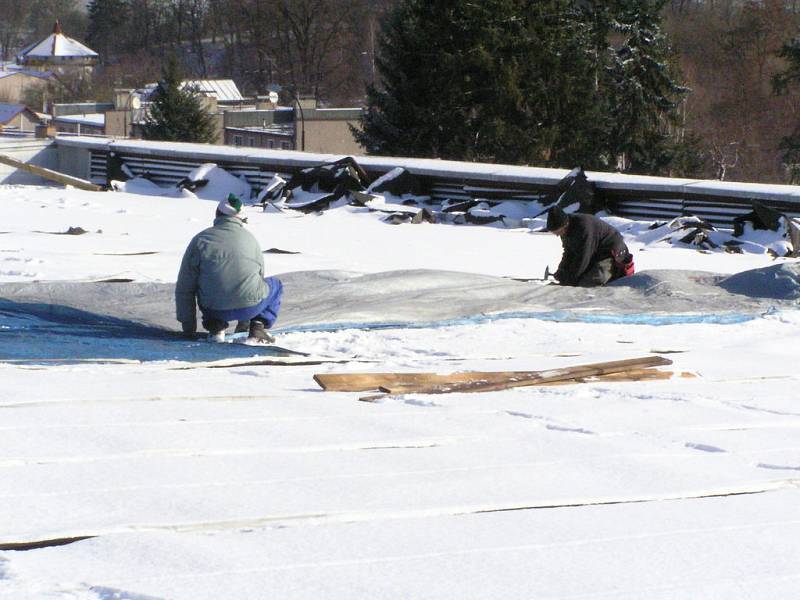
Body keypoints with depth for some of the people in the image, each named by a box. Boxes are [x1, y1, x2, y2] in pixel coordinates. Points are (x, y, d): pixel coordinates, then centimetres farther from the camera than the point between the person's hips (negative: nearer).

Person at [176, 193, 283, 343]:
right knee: (275, 285, 30)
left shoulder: (200, 241, 4)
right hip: (250, 307, -1)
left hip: (214, 309, 1)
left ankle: (216, 326, 10)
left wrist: (188, 327, 17)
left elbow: (184, 289, 5)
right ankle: (258, 326, 7)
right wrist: (244, 321, 37)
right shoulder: (250, 239, 9)